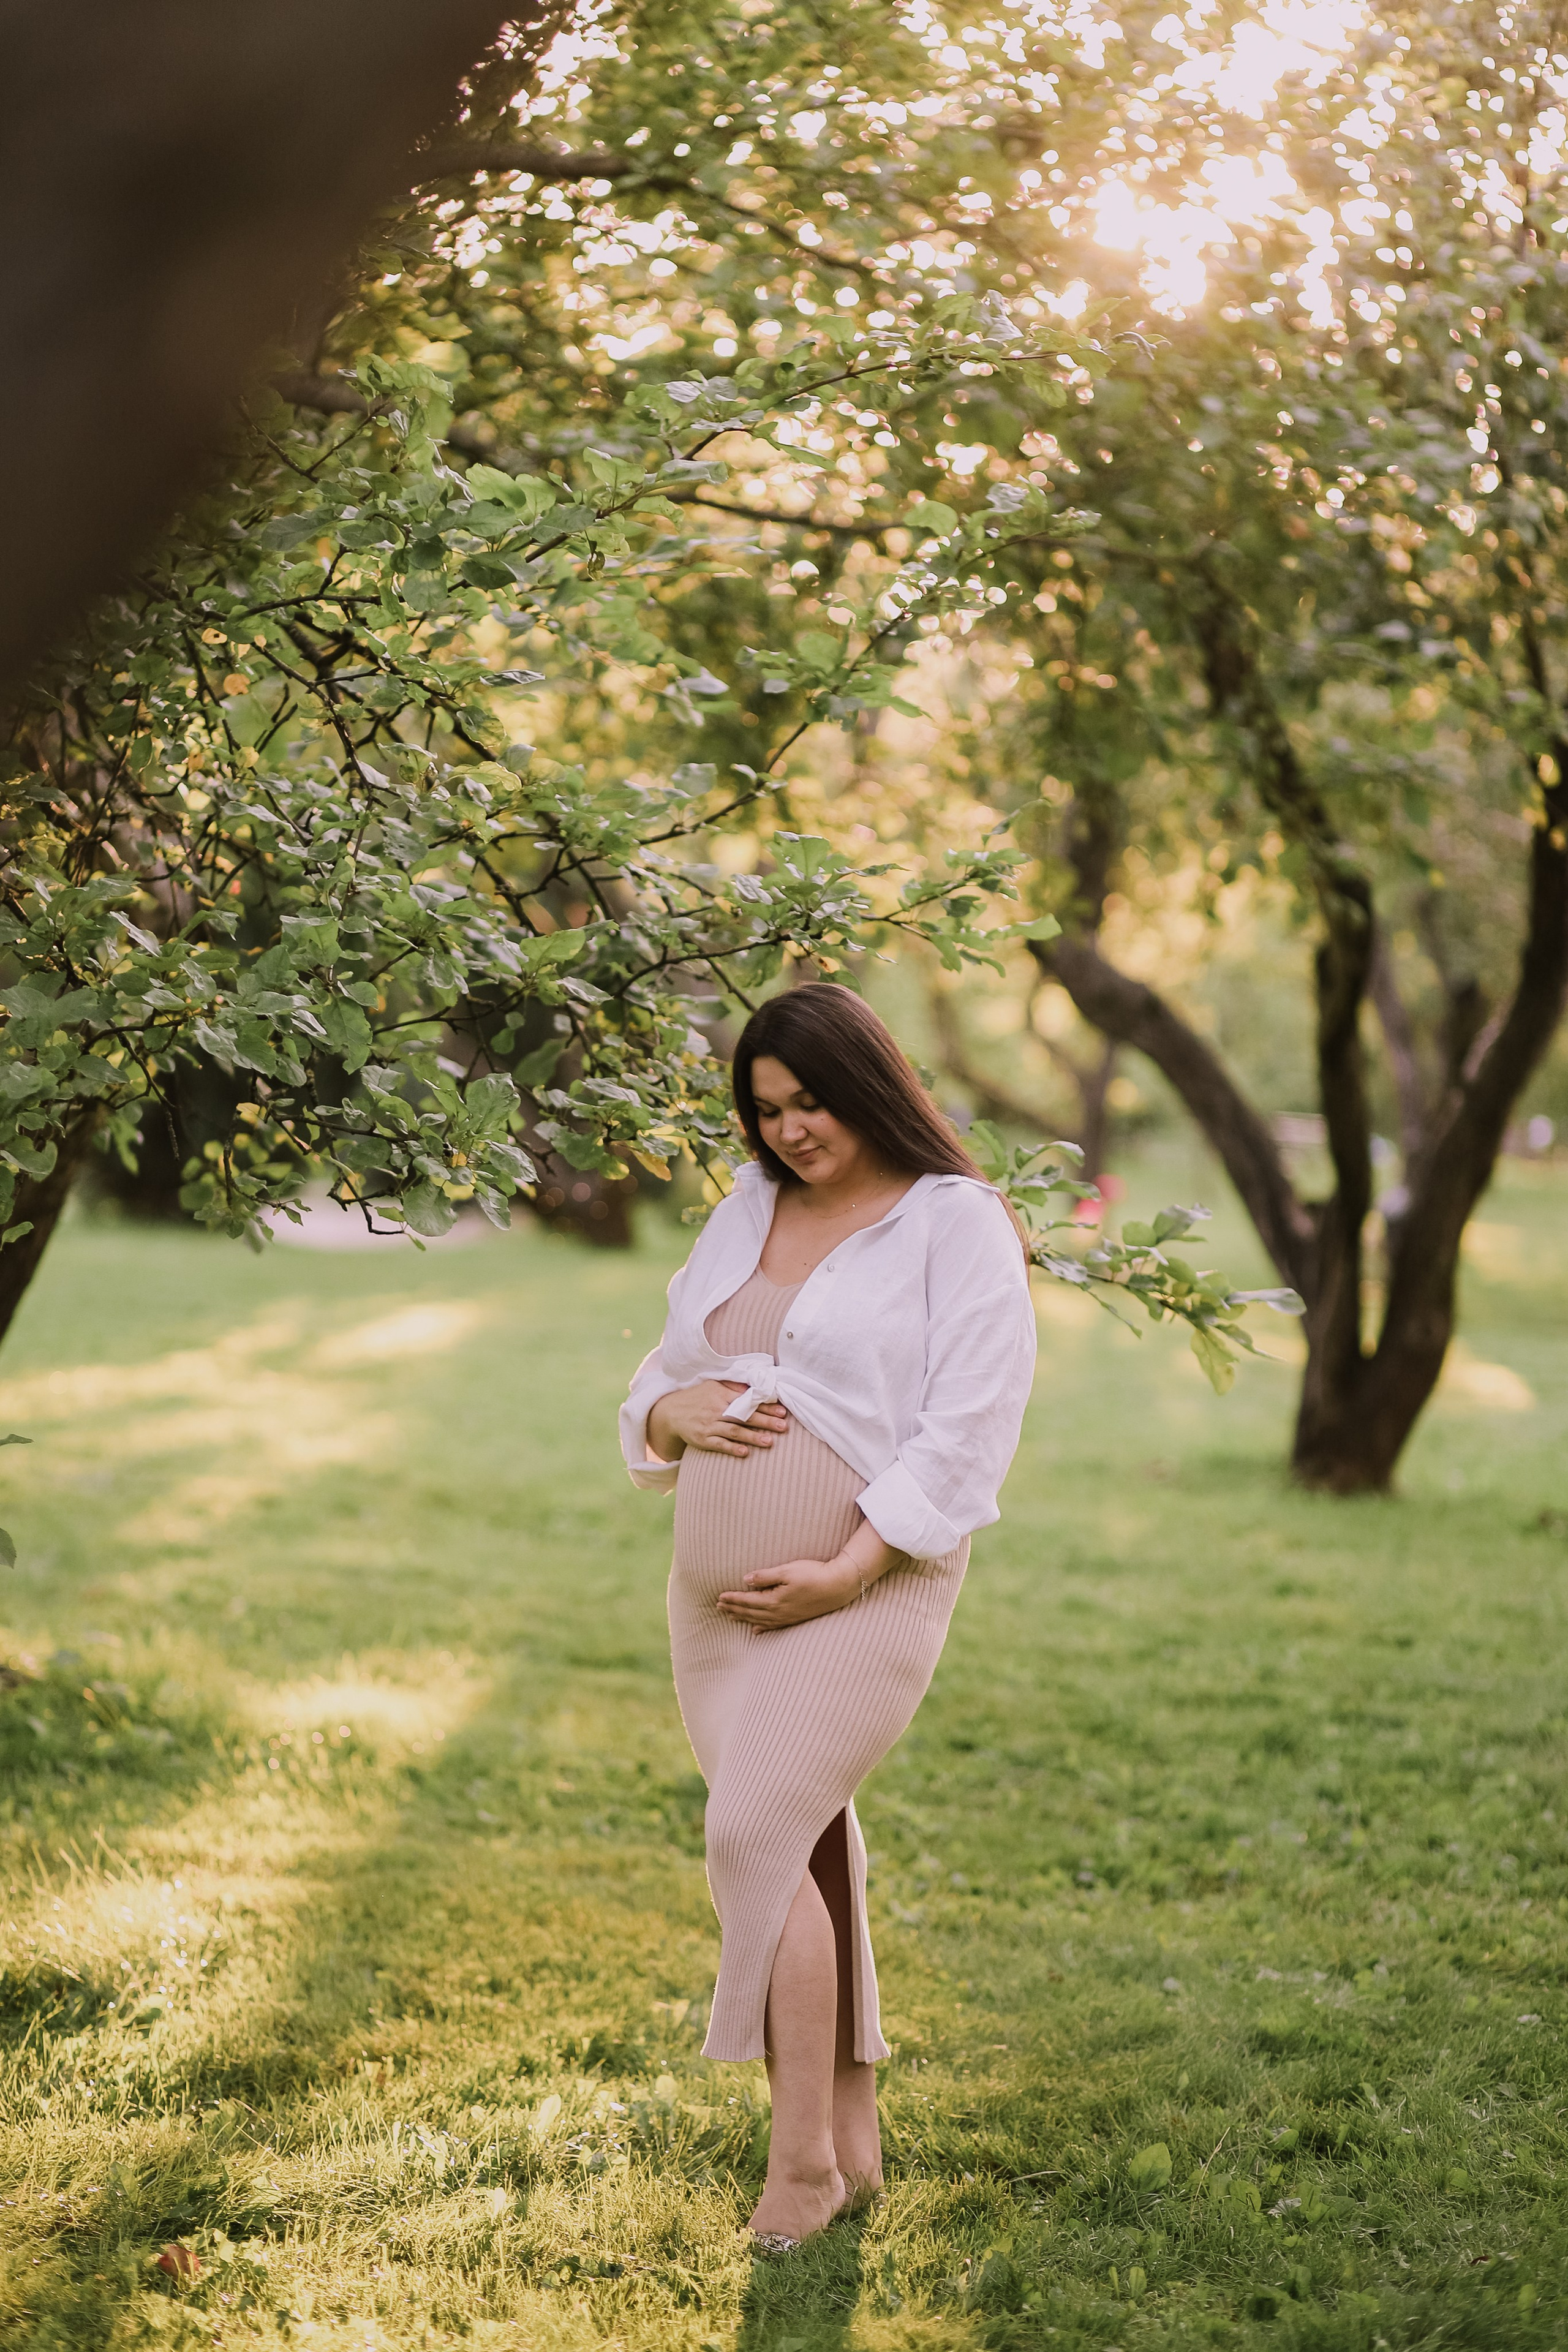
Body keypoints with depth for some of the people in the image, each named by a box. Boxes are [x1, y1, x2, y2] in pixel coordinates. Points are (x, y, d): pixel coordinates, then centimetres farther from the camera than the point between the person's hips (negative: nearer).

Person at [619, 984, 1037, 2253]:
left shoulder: (956, 1225, -5)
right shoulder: (747, 1212, 14)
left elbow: (968, 1430, -13)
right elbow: (661, 1381, 19)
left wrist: (847, 1572, -18)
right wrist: (674, 1413, -5)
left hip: (866, 1595, -6)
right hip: (719, 1598, 7)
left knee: (758, 1837, -18)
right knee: (805, 1863, 10)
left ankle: (801, 2160, -9)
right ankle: (854, 2140, 21)